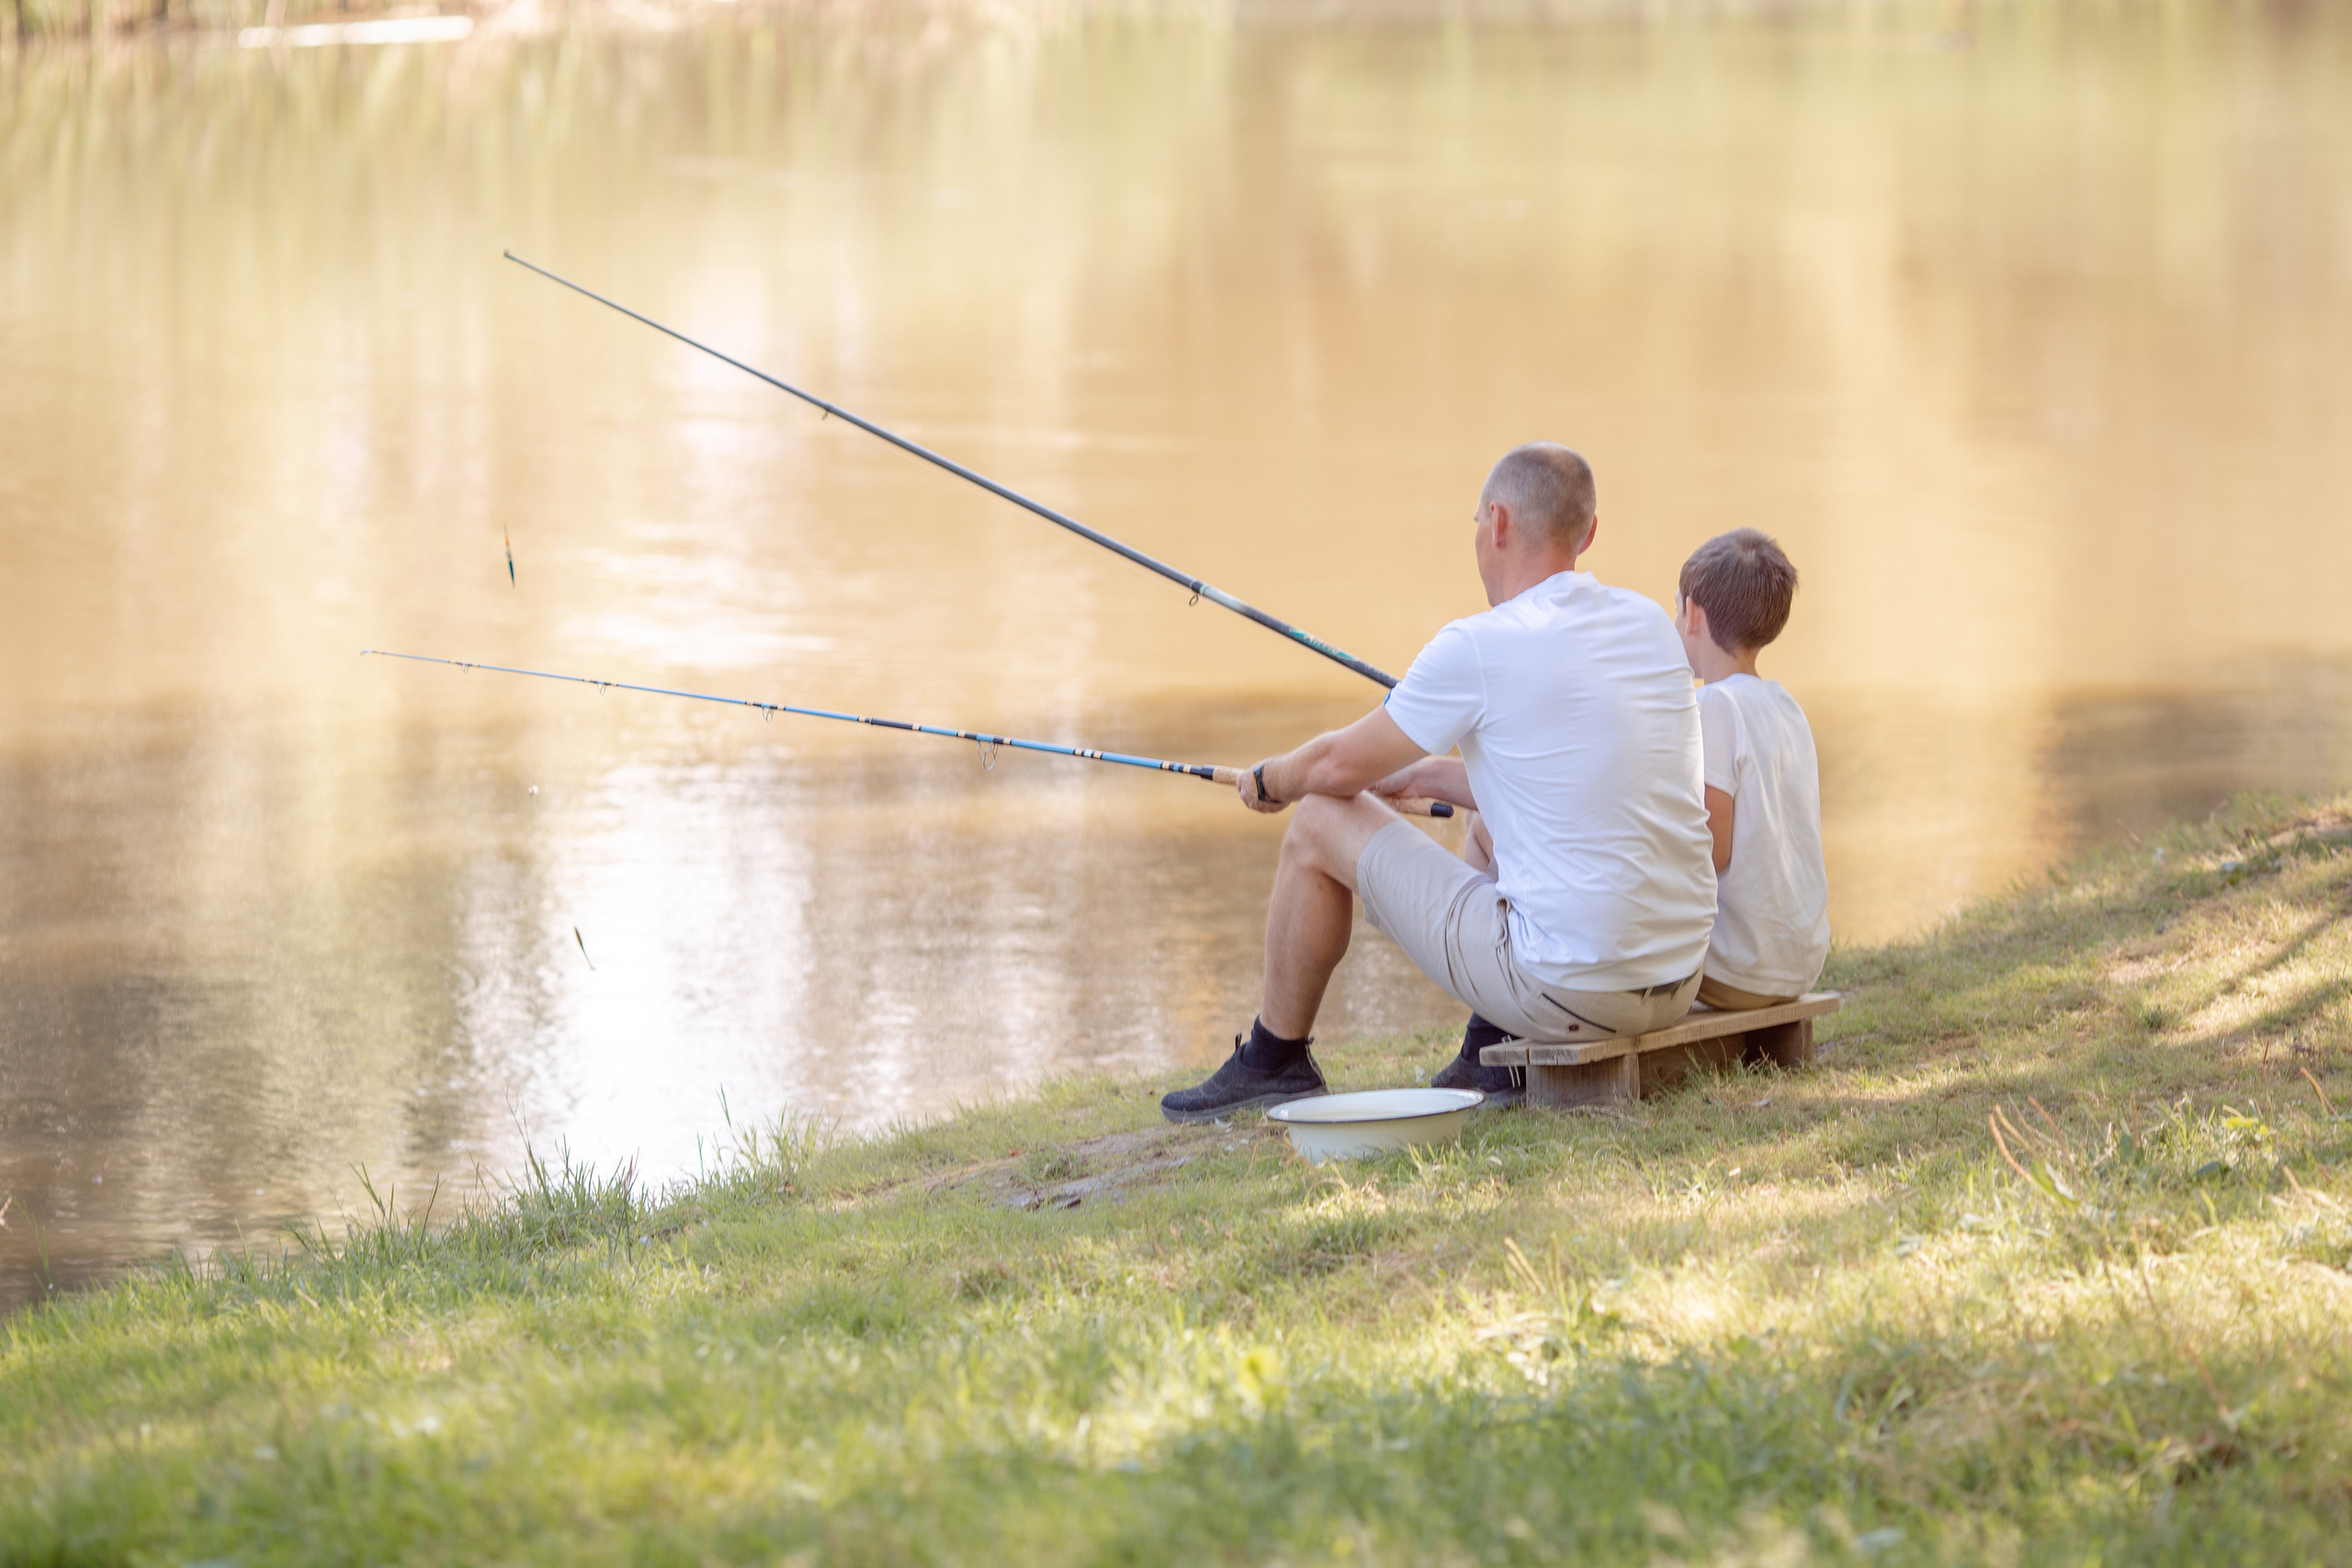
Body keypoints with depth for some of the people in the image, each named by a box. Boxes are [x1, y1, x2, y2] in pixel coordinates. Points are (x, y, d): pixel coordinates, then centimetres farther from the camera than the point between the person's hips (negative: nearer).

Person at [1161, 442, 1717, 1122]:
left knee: (1321, 823, 9)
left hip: (1568, 987, -7)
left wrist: (1269, 780, 23)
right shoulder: (1649, 625, 8)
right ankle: (1497, 1057, 30)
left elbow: (1339, 767, 1)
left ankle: (1275, 1061, 27)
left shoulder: (1479, 648, -13)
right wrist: (1423, 775, 33)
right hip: (1678, 983, 7)